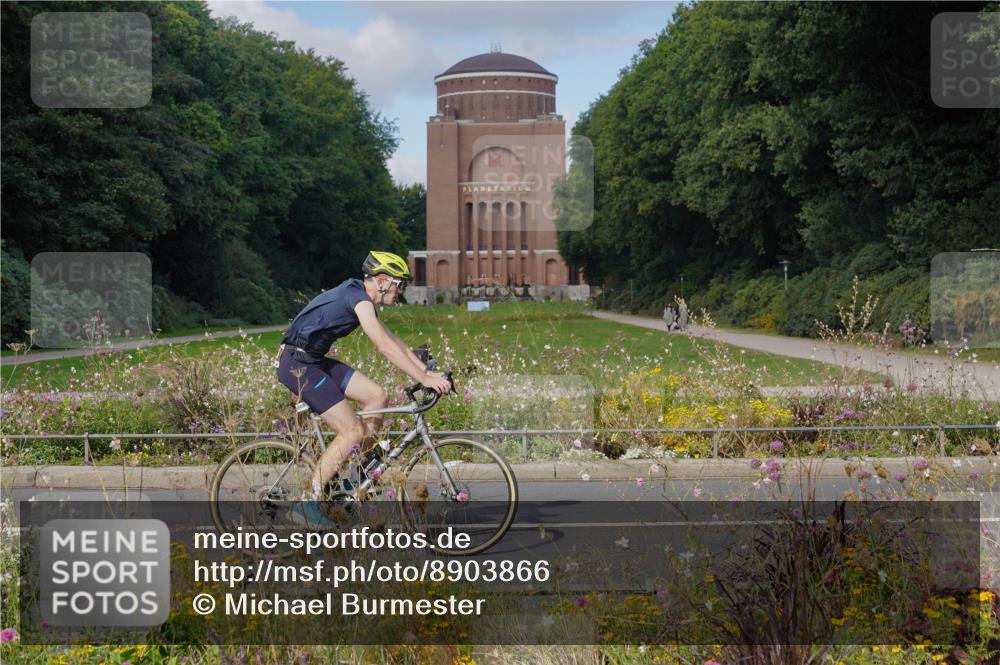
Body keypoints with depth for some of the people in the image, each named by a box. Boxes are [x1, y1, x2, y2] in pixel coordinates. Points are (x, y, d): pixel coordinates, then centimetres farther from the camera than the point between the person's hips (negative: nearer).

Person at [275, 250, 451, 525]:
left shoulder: (360, 297, 15)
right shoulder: (358, 297, -16)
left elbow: (395, 342, 18)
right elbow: (385, 346, -25)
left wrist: (429, 372, 11)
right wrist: (424, 379, -25)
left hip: (314, 361, 10)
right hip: (297, 364, -10)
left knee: (378, 396, 2)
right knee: (353, 431, -12)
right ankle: (306, 505, -8)